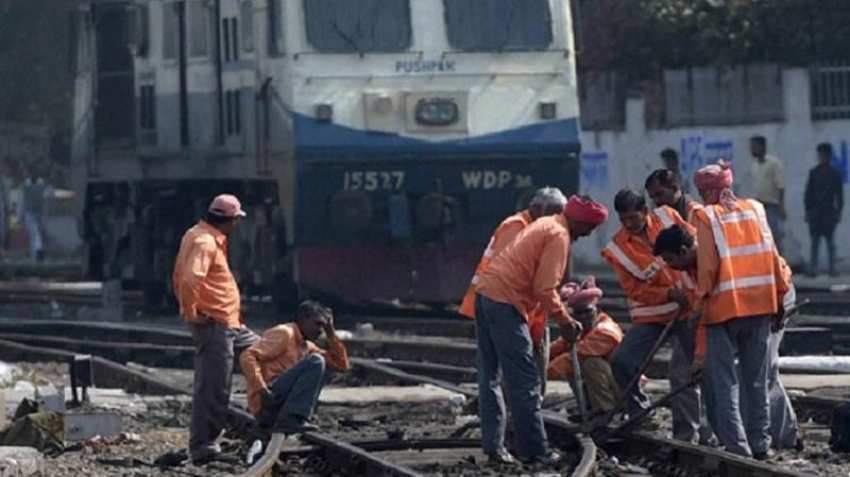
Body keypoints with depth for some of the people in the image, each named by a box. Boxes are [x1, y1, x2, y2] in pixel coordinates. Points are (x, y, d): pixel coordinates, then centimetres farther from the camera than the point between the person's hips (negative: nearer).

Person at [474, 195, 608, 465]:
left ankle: (493, 446, 12)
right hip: (506, 301, -10)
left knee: (490, 376, 11)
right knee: (524, 382, -5)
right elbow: (544, 289, -14)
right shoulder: (559, 236, -10)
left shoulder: (546, 225, 21)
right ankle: (535, 450, -3)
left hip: (486, 293, 10)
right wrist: (564, 321, -5)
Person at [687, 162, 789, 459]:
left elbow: (707, 265, -11)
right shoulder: (755, 209, 7)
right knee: (756, 379, 14)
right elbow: (772, 257, 6)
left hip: (724, 307, -4)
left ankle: (736, 446, -9)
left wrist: (701, 298, -2)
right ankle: (759, 445, 17)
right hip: (760, 304, 4)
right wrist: (779, 296, 12)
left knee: (723, 382, 0)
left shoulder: (706, 216, -5)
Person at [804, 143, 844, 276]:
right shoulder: (813, 173, 7)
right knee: (815, 240, 2)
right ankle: (813, 268, 3)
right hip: (815, 211, 1)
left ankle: (832, 268, 4)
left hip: (829, 211, -1)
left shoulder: (835, 174, 4)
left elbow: (839, 195, 4)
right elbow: (808, 193, 8)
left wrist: (838, 211, -2)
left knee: (830, 240, 1)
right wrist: (808, 210, 3)